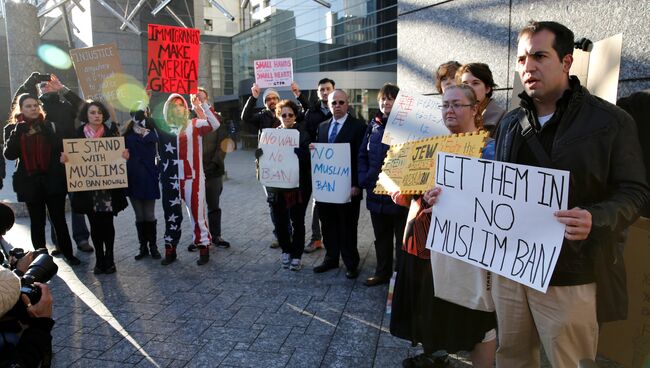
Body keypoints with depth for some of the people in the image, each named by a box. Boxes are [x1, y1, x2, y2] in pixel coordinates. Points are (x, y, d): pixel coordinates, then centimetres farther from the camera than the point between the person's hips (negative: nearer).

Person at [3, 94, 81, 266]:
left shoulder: (48, 125, 5)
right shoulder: (12, 129, 4)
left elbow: (59, 147, -8)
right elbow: (9, 154, -8)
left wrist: (44, 128, -16)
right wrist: (18, 132, -17)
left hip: (53, 180, 0)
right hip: (30, 182, 0)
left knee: (59, 219, 5)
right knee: (37, 222, 8)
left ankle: (68, 254, 16)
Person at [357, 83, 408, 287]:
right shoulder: (373, 126, 9)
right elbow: (362, 155, 13)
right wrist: (364, 180, 3)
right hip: (376, 192, 6)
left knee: (402, 237, 6)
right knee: (381, 236, 17)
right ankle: (382, 272, 31)